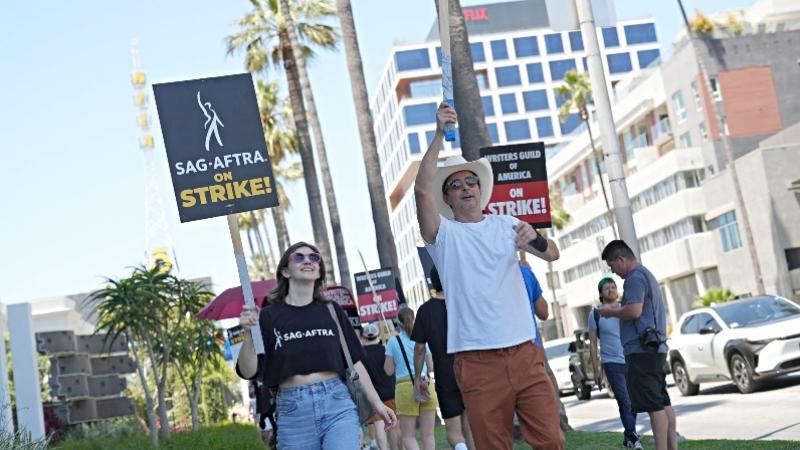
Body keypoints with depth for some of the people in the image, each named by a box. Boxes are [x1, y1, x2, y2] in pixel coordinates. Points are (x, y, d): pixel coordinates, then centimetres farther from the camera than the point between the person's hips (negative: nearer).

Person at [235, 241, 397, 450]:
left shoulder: (332, 310, 11)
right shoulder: (269, 316, 5)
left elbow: (355, 362, 14)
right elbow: (248, 371, 0)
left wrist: (377, 403, 11)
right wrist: (249, 333, -16)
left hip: (337, 404, 0)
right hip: (293, 411, 0)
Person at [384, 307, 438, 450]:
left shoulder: (393, 341, 2)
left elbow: (389, 370, 2)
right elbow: (431, 367, 12)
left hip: (405, 386, -2)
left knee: (408, 436, 3)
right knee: (428, 434, 7)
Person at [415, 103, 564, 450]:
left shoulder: (506, 225, 13)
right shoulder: (443, 233, 4)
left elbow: (552, 254, 2)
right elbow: (422, 188, -13)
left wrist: (535, 239, -21)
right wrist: (439, 134, -17)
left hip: (524, 353, 3)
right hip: (478, 362, -2)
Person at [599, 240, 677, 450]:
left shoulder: (635, 277, -11)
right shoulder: (646, 274, 22)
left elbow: (634, 311, -22)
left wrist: (611, 312, -7)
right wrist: (618, 308, 19)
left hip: (642, 350, -11)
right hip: (655, 348, 11)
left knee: (654, 405, -12)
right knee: (662, 402, 11)